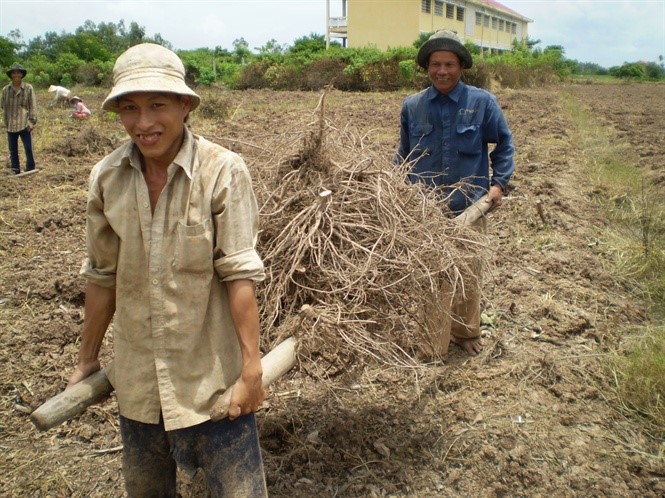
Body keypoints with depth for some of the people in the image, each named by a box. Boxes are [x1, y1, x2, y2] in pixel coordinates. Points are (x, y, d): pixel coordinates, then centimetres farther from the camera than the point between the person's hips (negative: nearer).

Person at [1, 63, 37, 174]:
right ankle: (15, 170, 18)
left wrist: (32, 122, -9)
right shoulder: (6, 89, 5)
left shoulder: (28, 88, -2)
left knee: (28, 149, -2)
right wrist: (6, 122, 7)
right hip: (11, 126, 3)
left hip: (24, 125, -3)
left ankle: (30, 170, 8)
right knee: (13, 150, 9)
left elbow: (33, 106, -3)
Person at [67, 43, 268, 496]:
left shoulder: (223, 171, -17)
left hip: (213, 380, -4)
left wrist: (252, 365, -17)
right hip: (137, 381, 5)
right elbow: (103, 276, 6)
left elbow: (239, 273, -16)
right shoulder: (107, 178, -4)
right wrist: (88, 358, 13)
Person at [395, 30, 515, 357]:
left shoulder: (482, 102, -4)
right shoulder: (412, 106, 1)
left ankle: (466, 333, 36)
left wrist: (499, 182, -2)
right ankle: (431, 343, 21)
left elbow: (504, 143, 7)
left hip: (468, 207, 0)